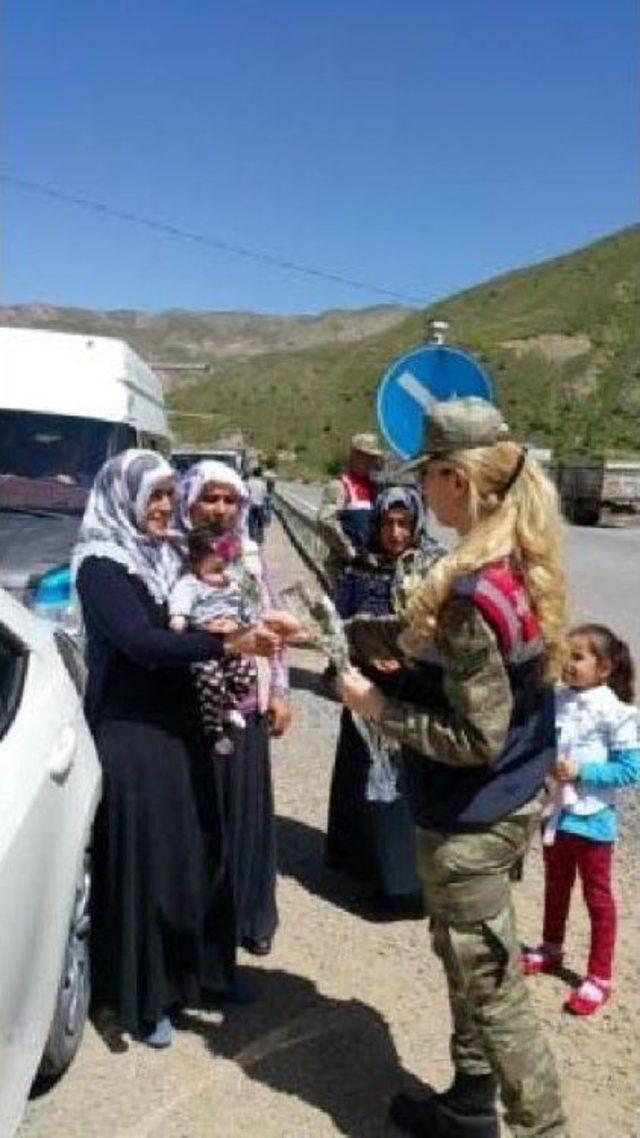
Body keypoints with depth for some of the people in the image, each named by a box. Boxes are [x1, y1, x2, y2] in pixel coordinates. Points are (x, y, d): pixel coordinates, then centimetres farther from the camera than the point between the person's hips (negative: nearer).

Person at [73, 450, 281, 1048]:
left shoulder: (163, 557, 9)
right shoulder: (100, 565, -14)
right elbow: (140, 641, -26)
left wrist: (248, 632, -5)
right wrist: (229, 643, -31)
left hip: (177, 724, 7)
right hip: (129, 735, -7)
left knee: (195, 849, 15)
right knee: (142, 859, 3)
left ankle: (195, 967, 34)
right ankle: (142, 998, 19)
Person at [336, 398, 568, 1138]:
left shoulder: (472, 591, -29)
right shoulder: (518, 561, 0)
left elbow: (476, 737, -26)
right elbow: (428, 642, 9)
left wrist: (380, 710, -16)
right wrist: (340, 629, 10)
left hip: (473, 817, -10)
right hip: (509, 797, 10)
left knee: (491, 985, 8)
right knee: (466, 960, 25)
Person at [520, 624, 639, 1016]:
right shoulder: (556, 700, -3)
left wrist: (581, 772, -23)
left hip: (591, 819, -6)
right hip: (554, 813, 6)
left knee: (597, 897, 10)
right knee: (556, 886, 24)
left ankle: (599, 978, 23)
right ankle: (551, 949, 45)